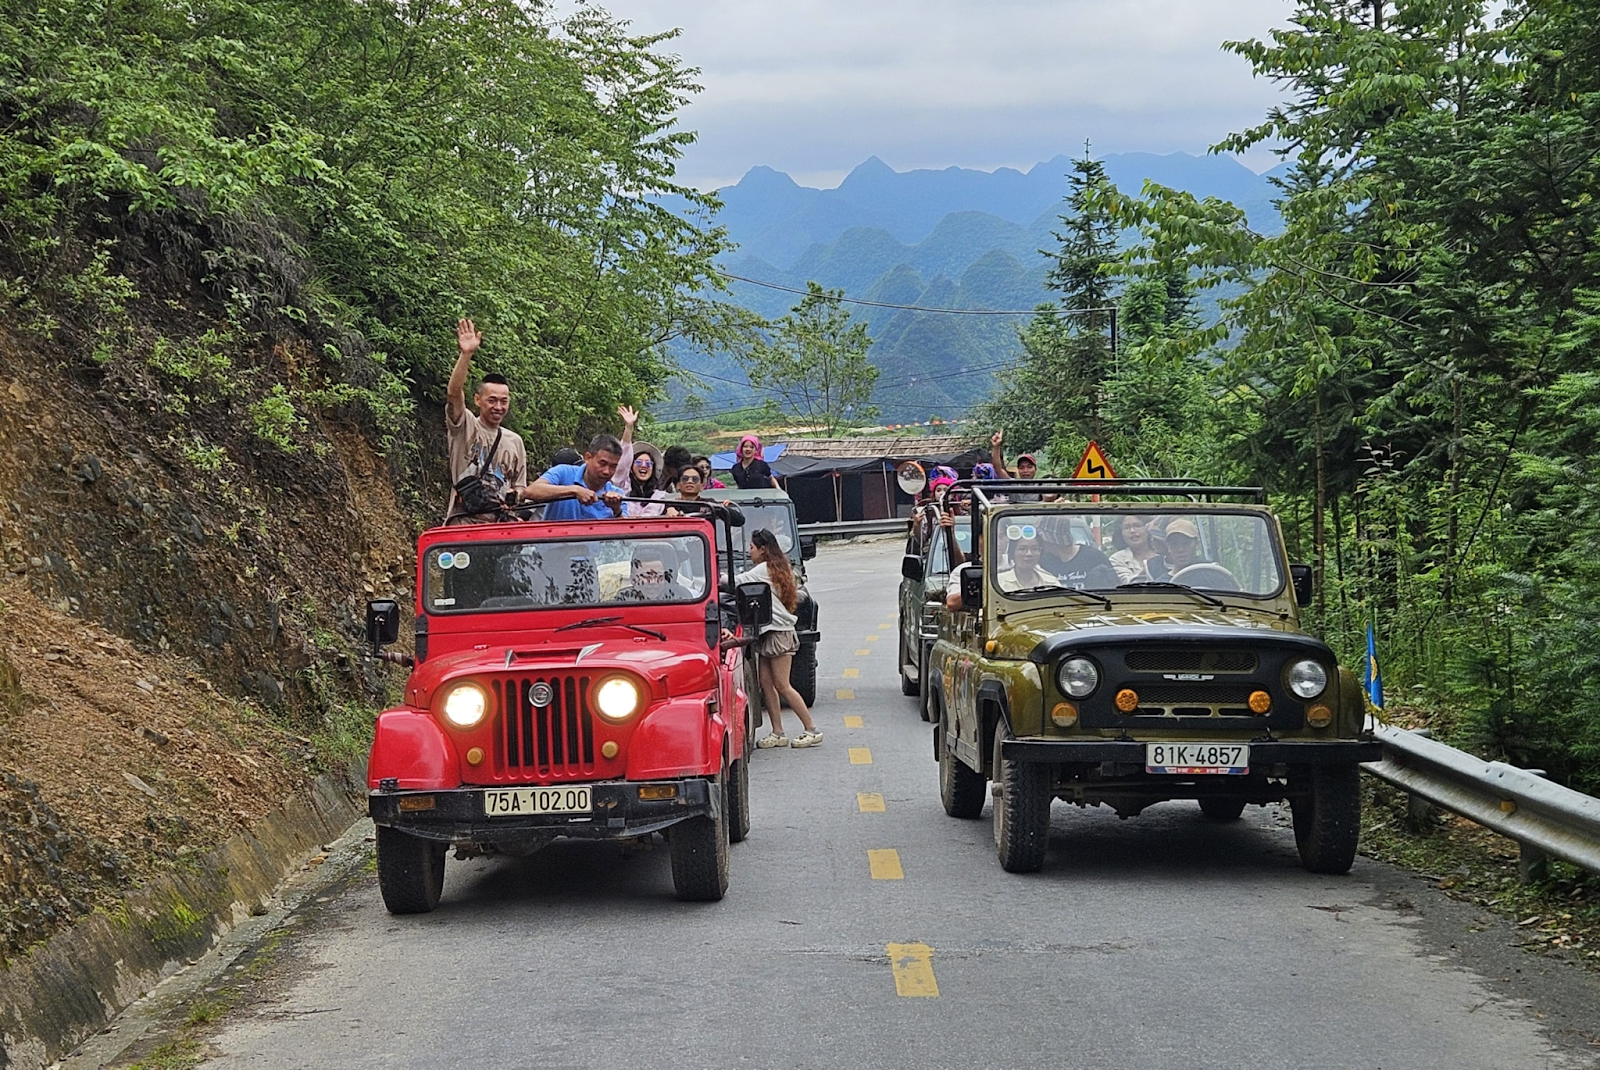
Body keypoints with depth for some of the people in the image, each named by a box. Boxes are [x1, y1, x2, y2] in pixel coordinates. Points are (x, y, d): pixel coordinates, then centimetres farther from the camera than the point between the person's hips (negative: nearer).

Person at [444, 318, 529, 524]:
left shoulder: (514, 441, 19)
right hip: (464, 522, -4)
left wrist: (515, 495, -1)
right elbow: (453, 393, -13)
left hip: (500, 525, 5)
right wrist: (466, 355, -23)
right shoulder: (465, 427, 5)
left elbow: (519, 486, 24)